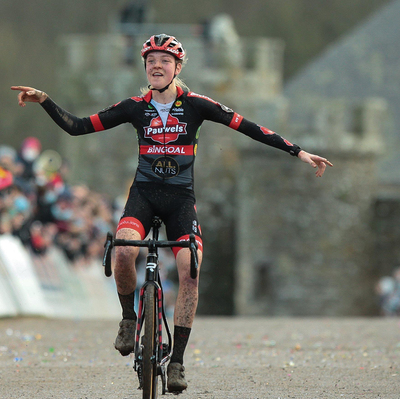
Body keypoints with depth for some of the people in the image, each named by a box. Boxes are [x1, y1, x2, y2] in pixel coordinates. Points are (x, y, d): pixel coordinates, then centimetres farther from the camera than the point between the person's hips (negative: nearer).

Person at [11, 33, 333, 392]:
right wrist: (45, 101, -8)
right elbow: (77, 127, 5)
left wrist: (299, 153, -8)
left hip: (180, 197, 0)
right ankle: (129, 319, -1)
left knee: (190, 272, -18)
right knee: (124, 252, -29)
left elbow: (250, 129, -4)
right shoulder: (135, 107, 3)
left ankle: (177, 362, -11)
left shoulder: (195, 105, -2)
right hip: (144, 192, 0)